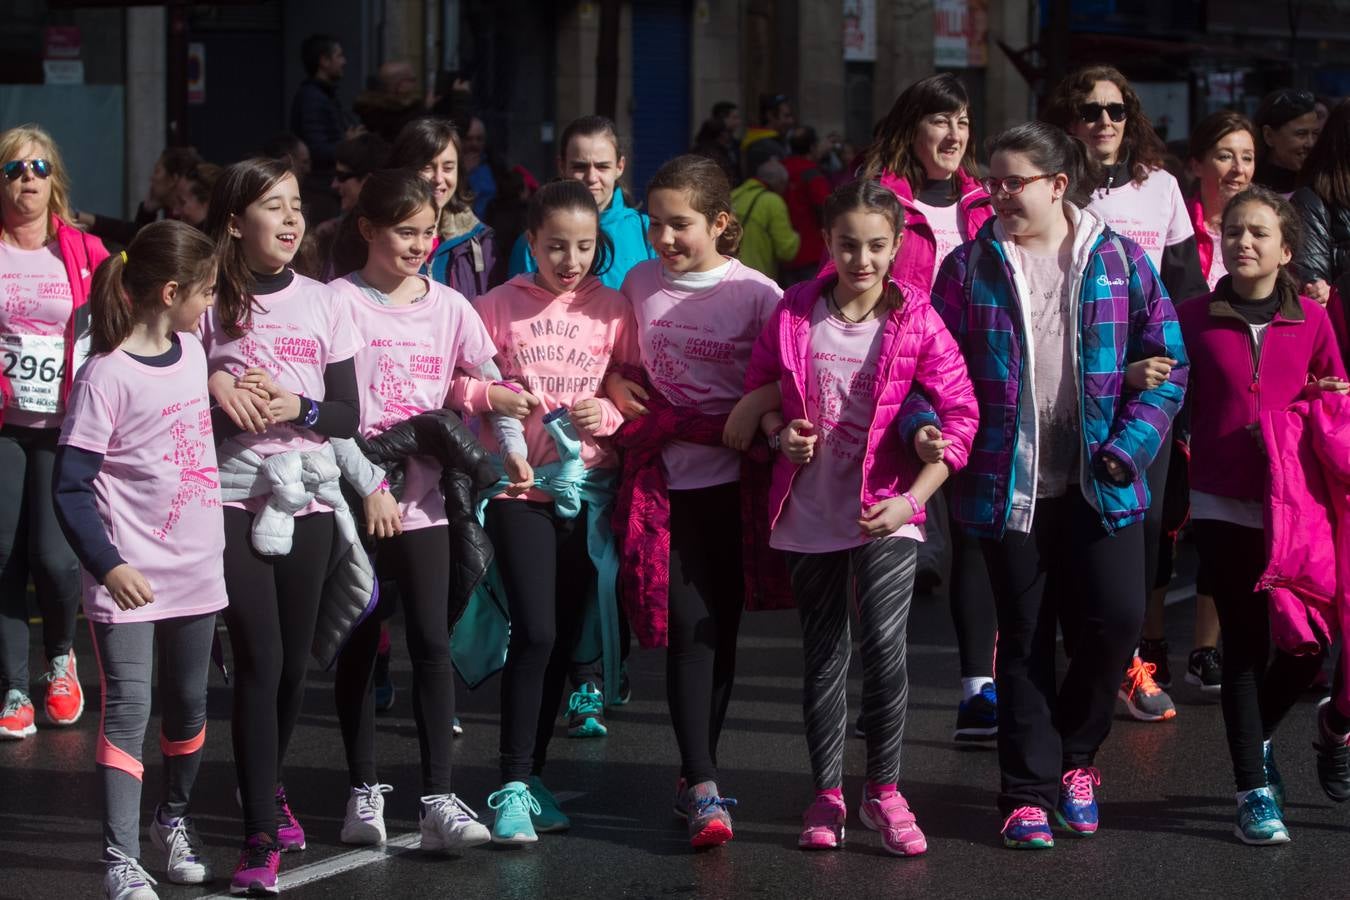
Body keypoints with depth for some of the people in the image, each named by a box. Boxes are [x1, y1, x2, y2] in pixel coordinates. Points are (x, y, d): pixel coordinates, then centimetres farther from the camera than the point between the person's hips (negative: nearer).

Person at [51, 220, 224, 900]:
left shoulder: (191, 352, 4)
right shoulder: (107, 376, -17)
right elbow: (70, 487, -17)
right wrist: (108, 566, -23)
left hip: (195, 566, 7)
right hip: (130, 577, -7)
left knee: (188, 705, 16)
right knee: (129, 709, -9)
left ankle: (174, 820, 35)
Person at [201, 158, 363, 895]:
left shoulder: (322, 304, 4)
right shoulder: (211, 303, -3)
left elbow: (348, 415, 3)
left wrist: (295, 407, -15)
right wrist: (219, 392, -18)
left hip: (309, 500, 3)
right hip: (235, 496, -3)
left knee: (294, 660, 10)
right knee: (258, 661, -9)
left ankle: (268, 786, 36)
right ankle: (263, 836, -7)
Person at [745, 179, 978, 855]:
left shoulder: (916, 322, -7)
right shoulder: (794, 315, -1)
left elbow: (960, 415, -7)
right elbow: (756, 391, 12)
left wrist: (911, 498, -15)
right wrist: (780, 433, -9)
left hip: (886, 513, -2)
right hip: (809, 513, 2)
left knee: (884, 647, -15)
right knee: (823, 658, 10)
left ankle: (883, 792, 2)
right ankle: (827, 795, 22)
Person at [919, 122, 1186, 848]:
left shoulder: (1119, 261, 1)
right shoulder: (969, 267, 2)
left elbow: (1167, 363, 1)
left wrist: (1130, 445, -11)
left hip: (1100, 484, 0)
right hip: (1007, 484, 0)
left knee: (1113, 620, -7)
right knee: (1024, 640, 6)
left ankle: (1075, 753, 19)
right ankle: (1028, 793, 15)